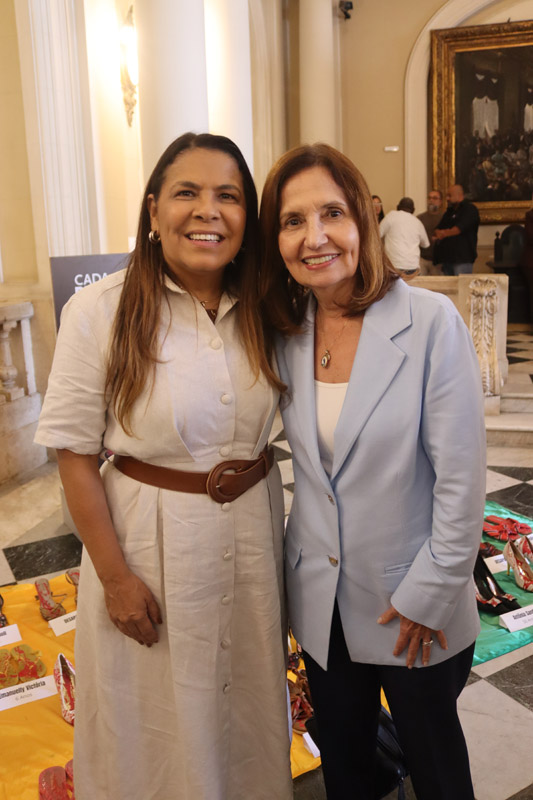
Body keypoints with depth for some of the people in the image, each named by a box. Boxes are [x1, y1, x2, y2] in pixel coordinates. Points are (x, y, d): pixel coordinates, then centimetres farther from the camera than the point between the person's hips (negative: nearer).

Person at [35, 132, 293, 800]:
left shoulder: (264, 311, -2)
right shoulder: (100, 311, -16)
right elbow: (74, 451, -12)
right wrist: (115, 575, -11)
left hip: (254, 526, 4)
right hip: (150, 534, -4)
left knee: (250, 701, 24)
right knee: (160, 715, 16)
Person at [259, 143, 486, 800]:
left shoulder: (432, 321, -18)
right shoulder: (285, 332, -3)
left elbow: (460, 479, -16)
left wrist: (427, 596, -13)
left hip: (413, 604, -3)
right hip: (320, 598, 4)